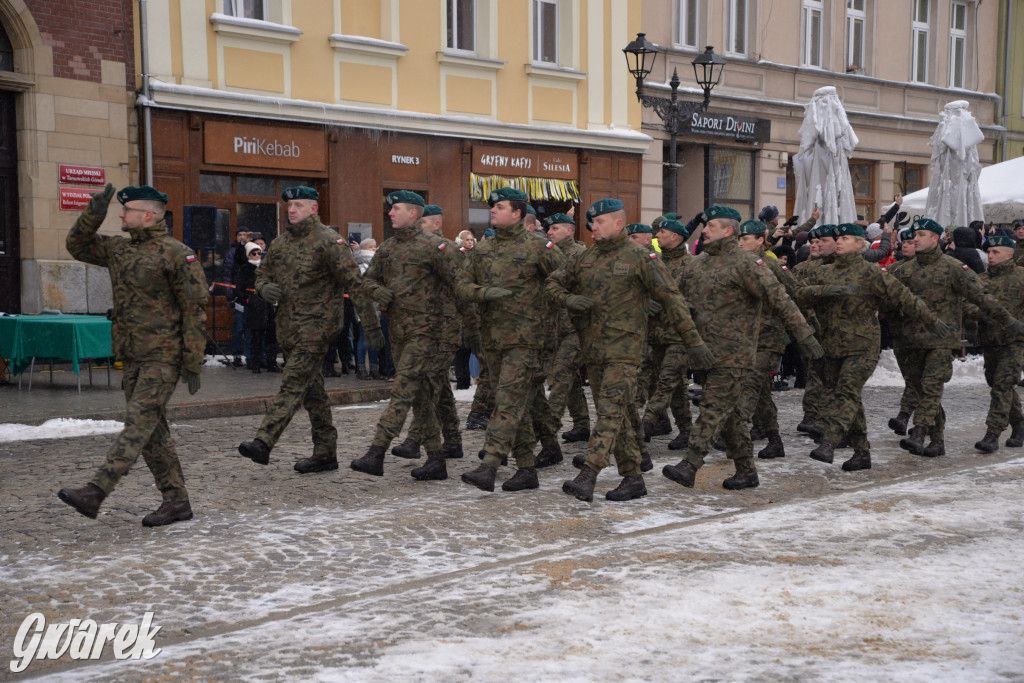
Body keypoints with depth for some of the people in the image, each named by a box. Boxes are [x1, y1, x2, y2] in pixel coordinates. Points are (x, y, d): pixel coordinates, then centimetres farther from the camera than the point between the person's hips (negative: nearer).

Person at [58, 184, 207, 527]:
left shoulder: (176, 254, -10)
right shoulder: (119, 248, 14)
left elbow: (194, 311, -12)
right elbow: (78, 246, 21)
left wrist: (193, 364, -14)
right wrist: (94, 212, 5)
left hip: (163, 356, -8)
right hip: (133, 357, 8)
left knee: (139, 422, -14)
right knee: (153, 431, 8)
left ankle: (95, 492, -22)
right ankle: (176, 501, 14)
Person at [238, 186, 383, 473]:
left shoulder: (328, 241, -9)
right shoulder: (280, 242, 13)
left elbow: (355, 283, -12)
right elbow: (261, 273, 23)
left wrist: (371, 326, -17)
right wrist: (265, 289, -3)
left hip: (317, 323, -8)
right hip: (287, 326, 8)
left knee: (293, 384, -15)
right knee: (311, 390, 11)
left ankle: (263, 443, -22)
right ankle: (326, 453, 18)